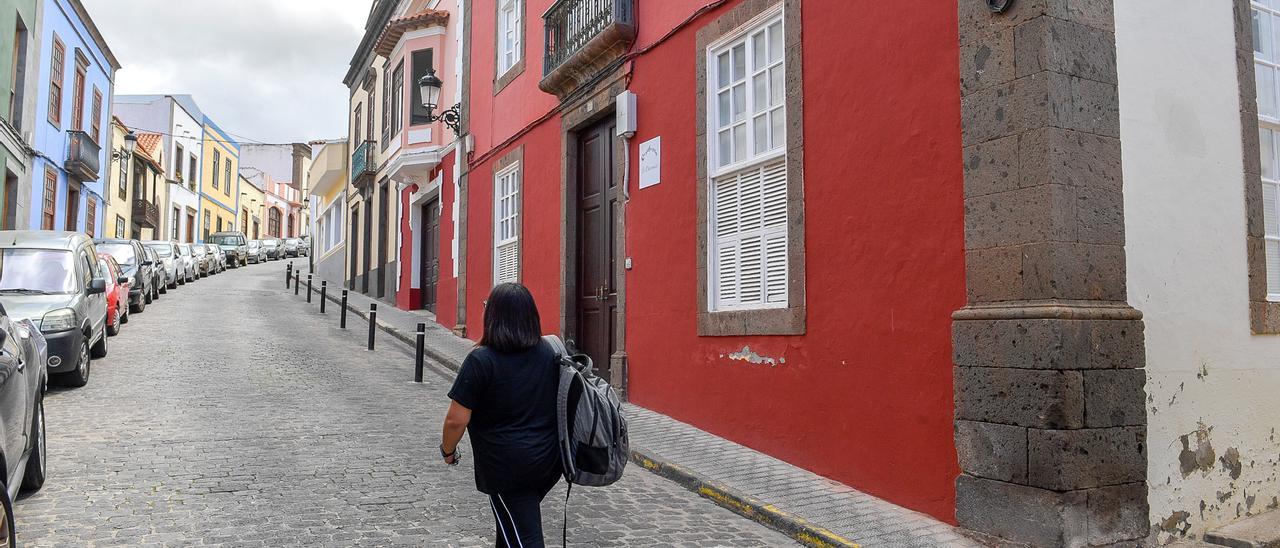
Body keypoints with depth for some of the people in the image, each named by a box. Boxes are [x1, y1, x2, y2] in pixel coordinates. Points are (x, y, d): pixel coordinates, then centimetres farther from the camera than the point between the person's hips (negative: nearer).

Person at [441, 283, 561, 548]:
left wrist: (448, 450, 3)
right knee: (510, 521, 26)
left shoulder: (481, 360, -16)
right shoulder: (549, 353, 2)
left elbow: (456, 420, -16)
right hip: (549, 461, 6)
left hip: (507, 467, -6)